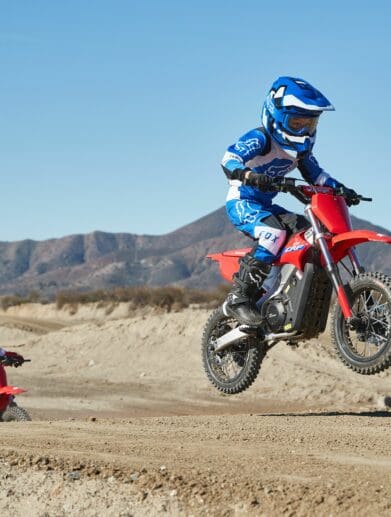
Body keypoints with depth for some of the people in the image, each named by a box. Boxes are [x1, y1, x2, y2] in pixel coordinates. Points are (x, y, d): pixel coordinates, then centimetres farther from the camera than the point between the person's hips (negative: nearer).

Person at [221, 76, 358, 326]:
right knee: (275, 232, -34)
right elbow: (229, 158, -30)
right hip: (241, 202, -9)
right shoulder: (260, 139, -17)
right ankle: (239, 297, -34)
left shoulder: (300, 148, 9)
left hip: (265, 206, 9)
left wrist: (340, 188, 3)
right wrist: (248, 175, -51)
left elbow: (315, 173, 18)